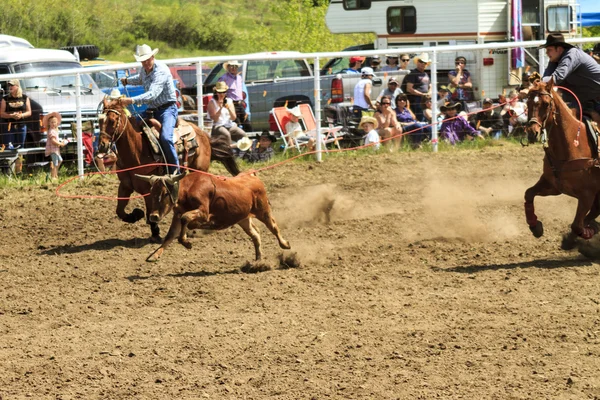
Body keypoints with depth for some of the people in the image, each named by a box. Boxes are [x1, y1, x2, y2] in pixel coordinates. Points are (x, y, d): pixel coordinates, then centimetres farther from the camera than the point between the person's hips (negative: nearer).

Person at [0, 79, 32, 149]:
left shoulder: (25, 98, 6)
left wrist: (21, 115, -13)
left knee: (20, 147, 7)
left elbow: (29, 112, 7)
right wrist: (11, 116, -18)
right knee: (8, 148, -10)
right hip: (9, 126, -2)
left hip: (21, 126, 2)